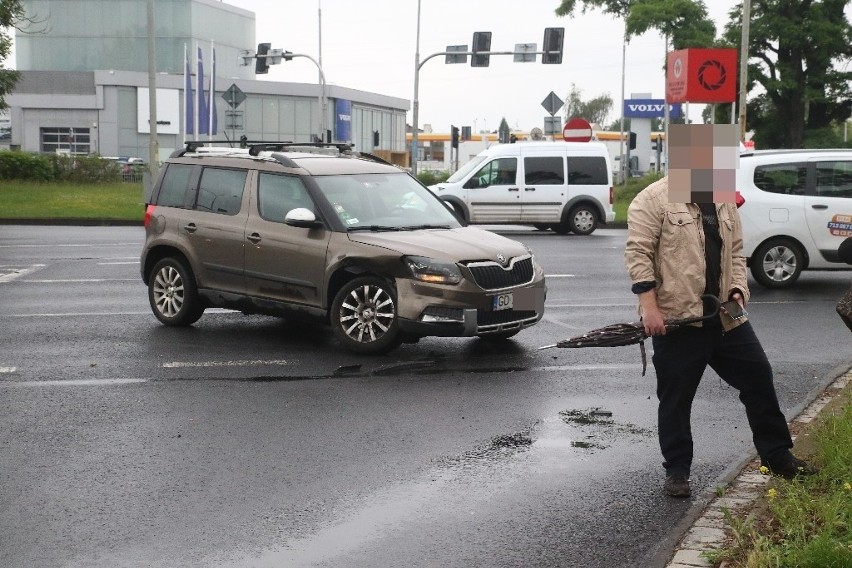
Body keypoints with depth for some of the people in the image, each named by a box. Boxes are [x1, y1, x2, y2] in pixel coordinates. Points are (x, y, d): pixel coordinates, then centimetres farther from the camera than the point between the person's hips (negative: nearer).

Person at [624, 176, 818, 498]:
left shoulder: (724, 203, 13)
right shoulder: (654, 199, -9)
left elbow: (735, 253, 18)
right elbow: (638, 253, -15)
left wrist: (738, 289, 1)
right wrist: (649, 305, -21)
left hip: (724, 317, 6)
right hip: (676, 318, -6)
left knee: (758, 376, 8)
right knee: (676, 396, 3)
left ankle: (777, 456, 22)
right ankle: (677, 470, 17)